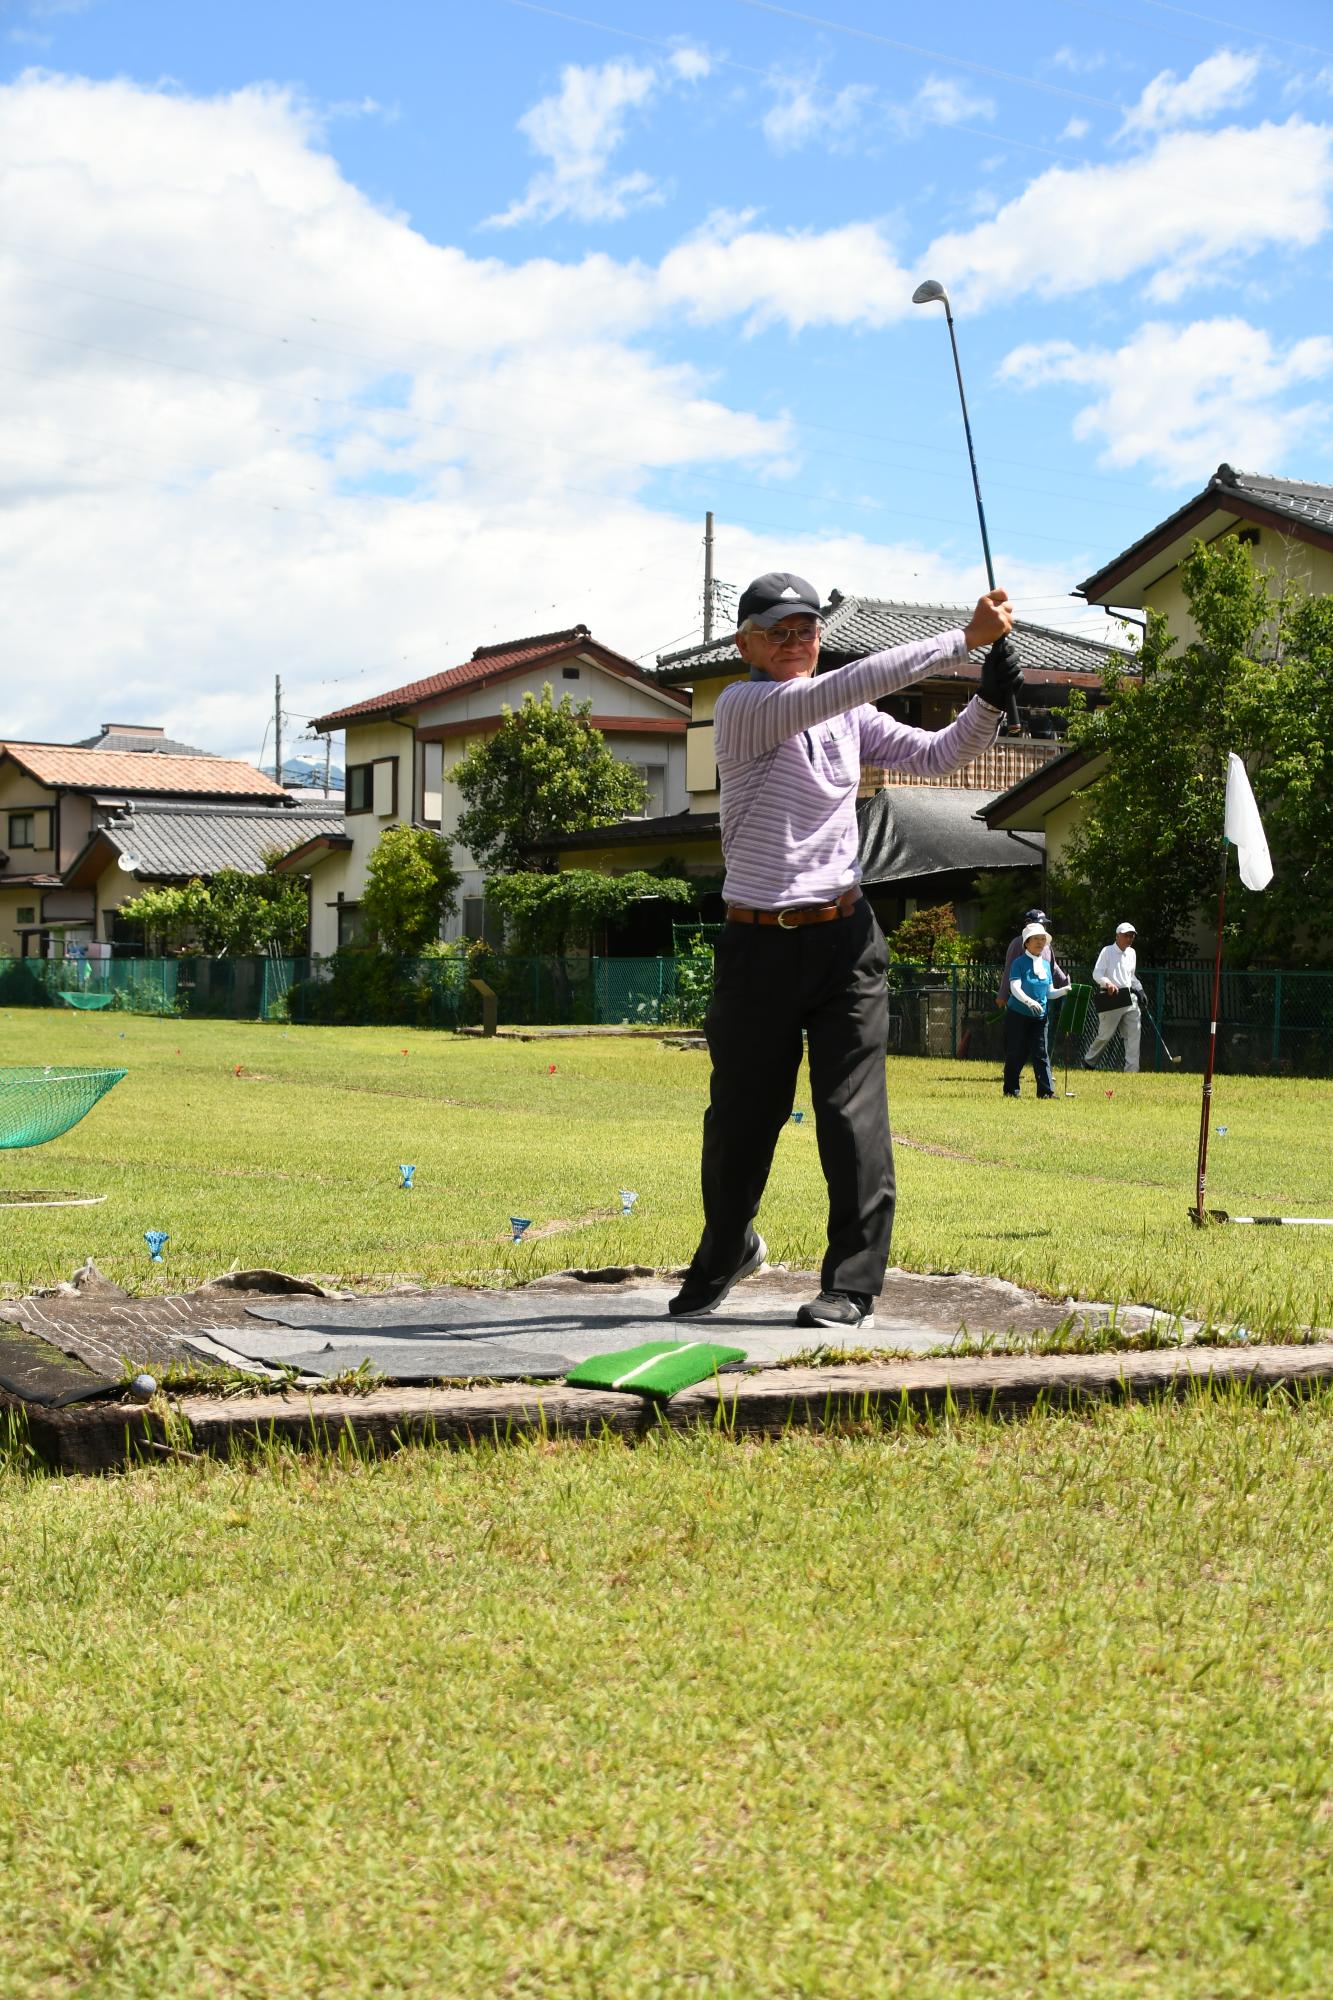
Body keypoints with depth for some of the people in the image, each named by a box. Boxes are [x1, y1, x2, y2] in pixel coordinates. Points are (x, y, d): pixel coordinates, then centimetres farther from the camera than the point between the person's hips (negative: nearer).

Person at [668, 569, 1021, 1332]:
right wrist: (964, 638, -24)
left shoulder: (850, 720, 10)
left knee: (854, 1117, -4)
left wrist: (991, 702, -12)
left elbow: (935, 756, 7)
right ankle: (727, 1248, 34)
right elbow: (849, 685, -21)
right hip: (759, 945, -3)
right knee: (740, 1114, 10)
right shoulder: (740, 707, -8)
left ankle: (854, 1283, 3)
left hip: (844, 937, 3)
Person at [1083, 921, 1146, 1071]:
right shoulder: (1107, 951, -4)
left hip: (1129, 997, 6)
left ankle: (1131, 1069, -6)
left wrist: (1139, 990, 15)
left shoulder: (1132, 953, 16)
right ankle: (1089, 1061, 22)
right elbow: (1097, 973, -12)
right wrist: (1108, 983, -30)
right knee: (1105, 1034, 0)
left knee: (1134, 1032, -6)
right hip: (1111, 998, -6)